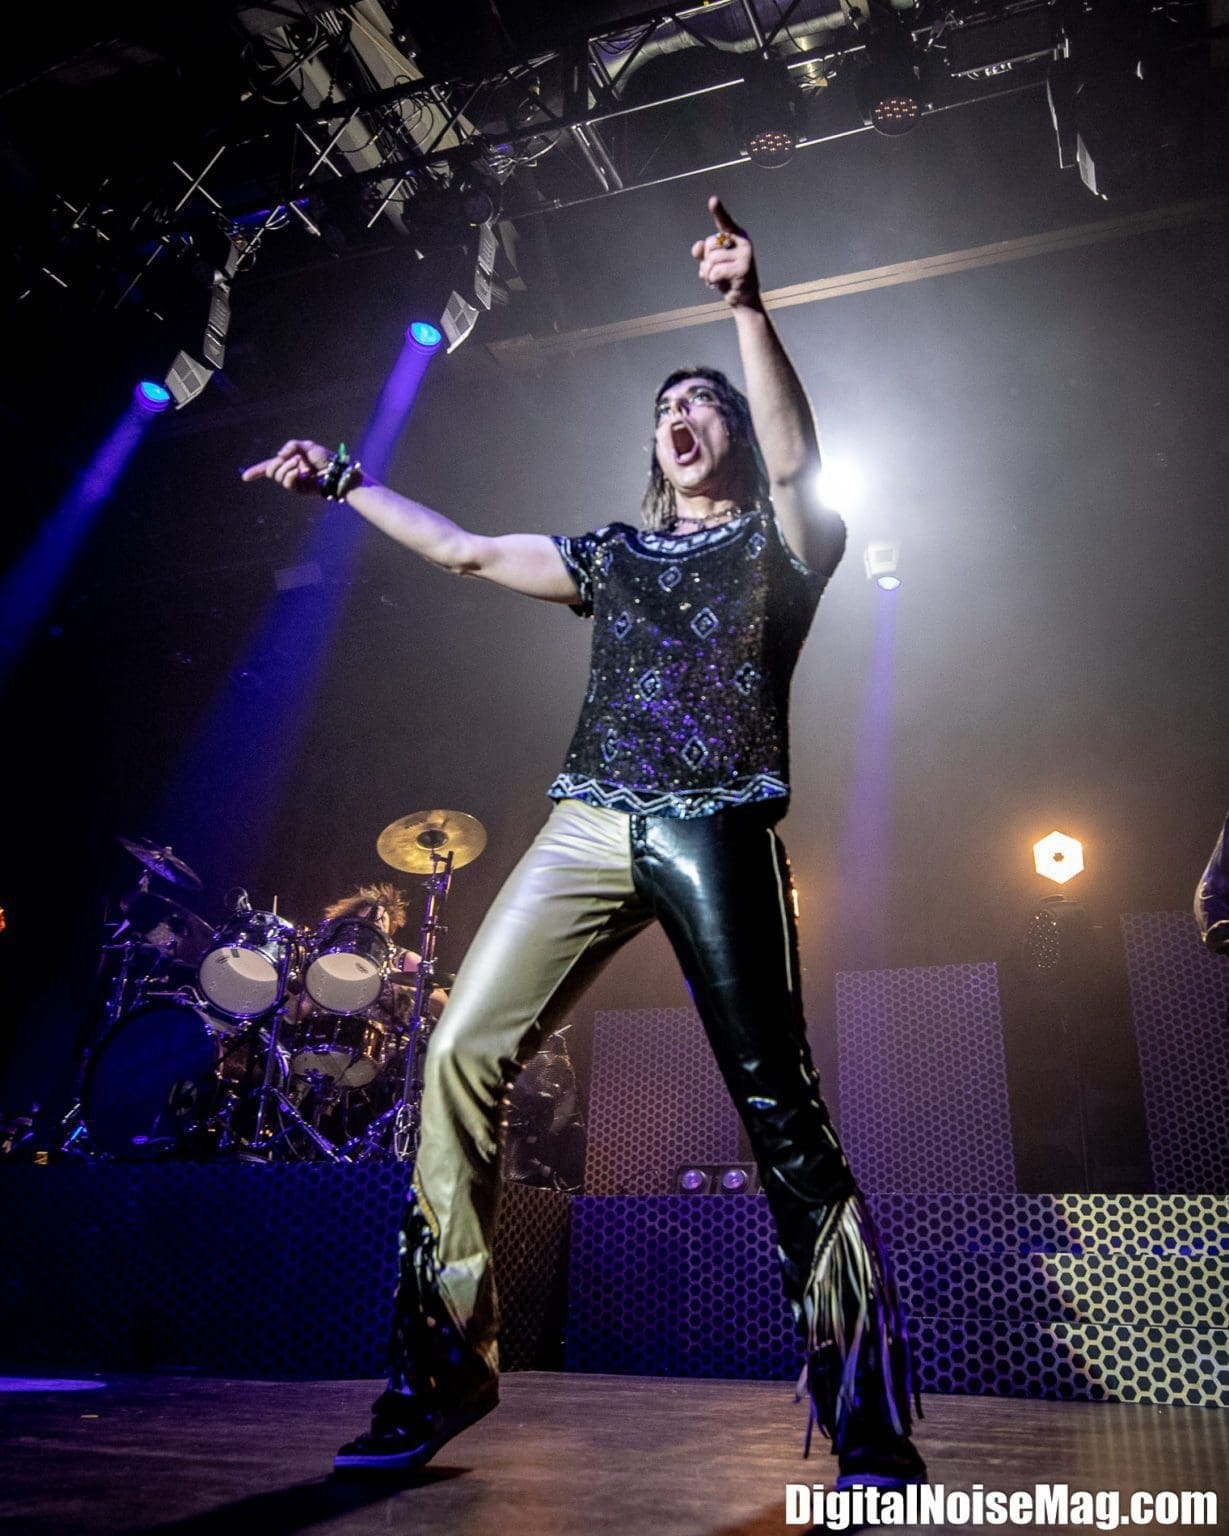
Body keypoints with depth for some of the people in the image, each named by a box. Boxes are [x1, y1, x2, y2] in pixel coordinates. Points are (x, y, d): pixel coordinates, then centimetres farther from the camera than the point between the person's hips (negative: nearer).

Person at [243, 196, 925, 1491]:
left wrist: (745, 304, -18)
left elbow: (795, 457, -7)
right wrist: (345, 481, 30)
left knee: (778, 1107, -9)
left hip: (716, 833, -3)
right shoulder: (612, 552, 25)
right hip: (591, 825, 4)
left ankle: (866, 1415, 3)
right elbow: (464, 552, 28)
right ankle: (444, 1363, 3)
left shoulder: (782, 542, 15)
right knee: (463, 1052, -10)